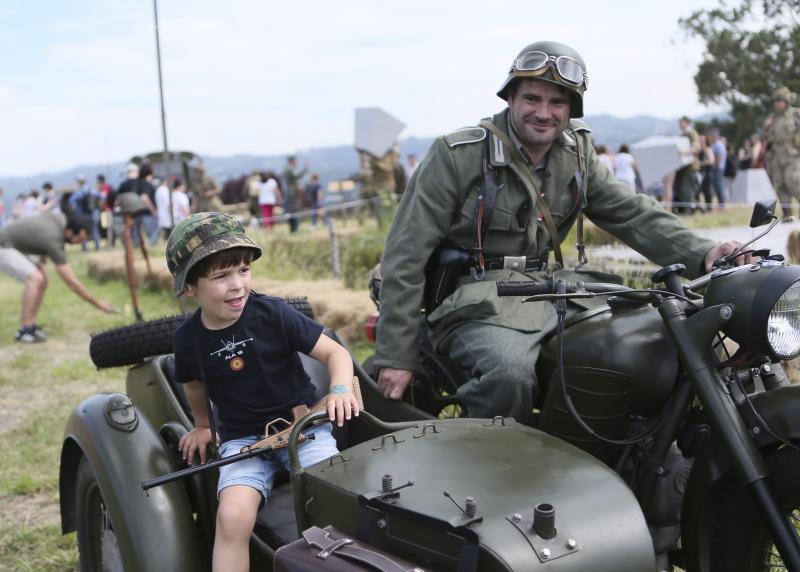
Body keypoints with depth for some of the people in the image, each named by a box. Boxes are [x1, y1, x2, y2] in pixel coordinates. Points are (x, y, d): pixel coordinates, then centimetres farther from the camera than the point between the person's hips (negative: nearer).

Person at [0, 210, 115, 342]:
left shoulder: (60, 217, -6)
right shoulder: (54, 241, -28)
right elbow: (72, 283, -26)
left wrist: (42, 260, 7)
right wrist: (98, 303, -21)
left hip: (13, 246, 10)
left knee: (42, 280, 5)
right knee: (35, 278, -24)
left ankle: (30, 325, 7)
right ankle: (25, 330, -20)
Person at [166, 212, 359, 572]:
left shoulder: (273, 313, -11)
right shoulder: (189, 338, -3)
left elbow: (335, 352, -8)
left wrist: (340, 388, -27)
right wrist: (202, 426, 31)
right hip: (242, 438, 1)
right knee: (232, 516, -25)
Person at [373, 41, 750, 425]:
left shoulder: (576, 155, 10)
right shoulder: (457, 154, -8)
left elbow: (632, 214, 8)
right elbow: (406, 254, -9)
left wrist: (701, 255, -12)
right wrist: (396, 355, -13)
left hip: (549, 292, 6)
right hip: (477, 304, -6)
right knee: (510, 374, -35)